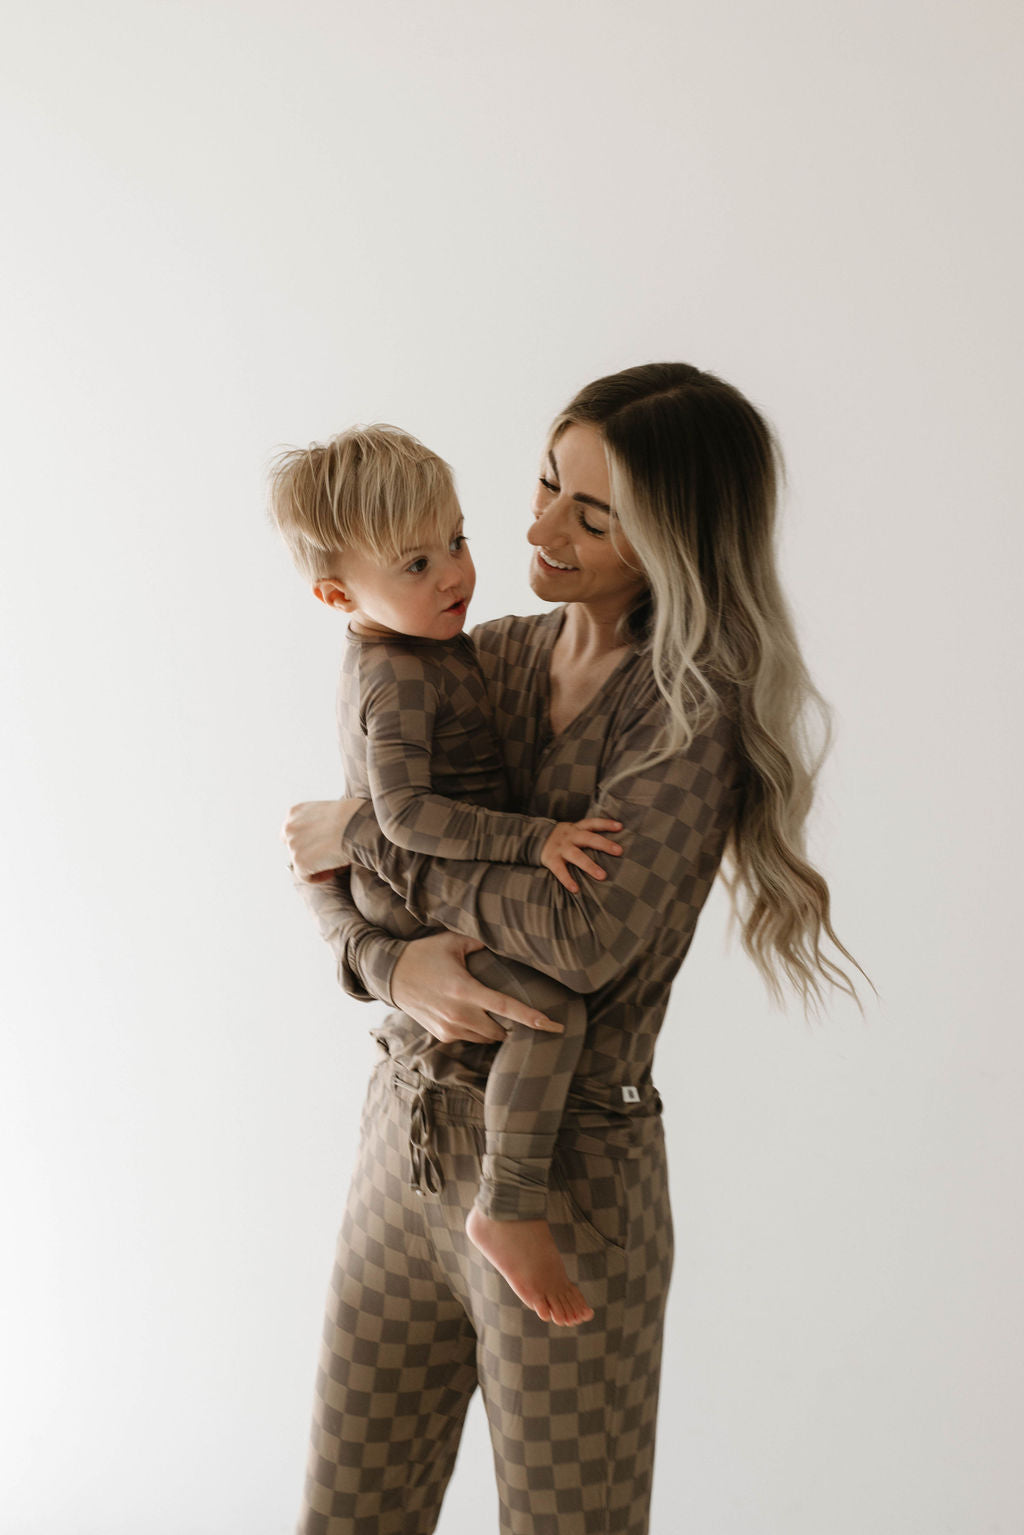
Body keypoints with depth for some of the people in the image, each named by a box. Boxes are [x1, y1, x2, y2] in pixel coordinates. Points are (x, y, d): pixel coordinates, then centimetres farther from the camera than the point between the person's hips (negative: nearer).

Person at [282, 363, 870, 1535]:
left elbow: (583, 933, -26)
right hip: (406, 1141, 6)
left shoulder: (699, 711, -15)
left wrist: (370, 842, -14)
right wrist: (398, 962, -15)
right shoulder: (487, 659, 4)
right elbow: (325, 863, 7)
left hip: (570, 1182, -6)